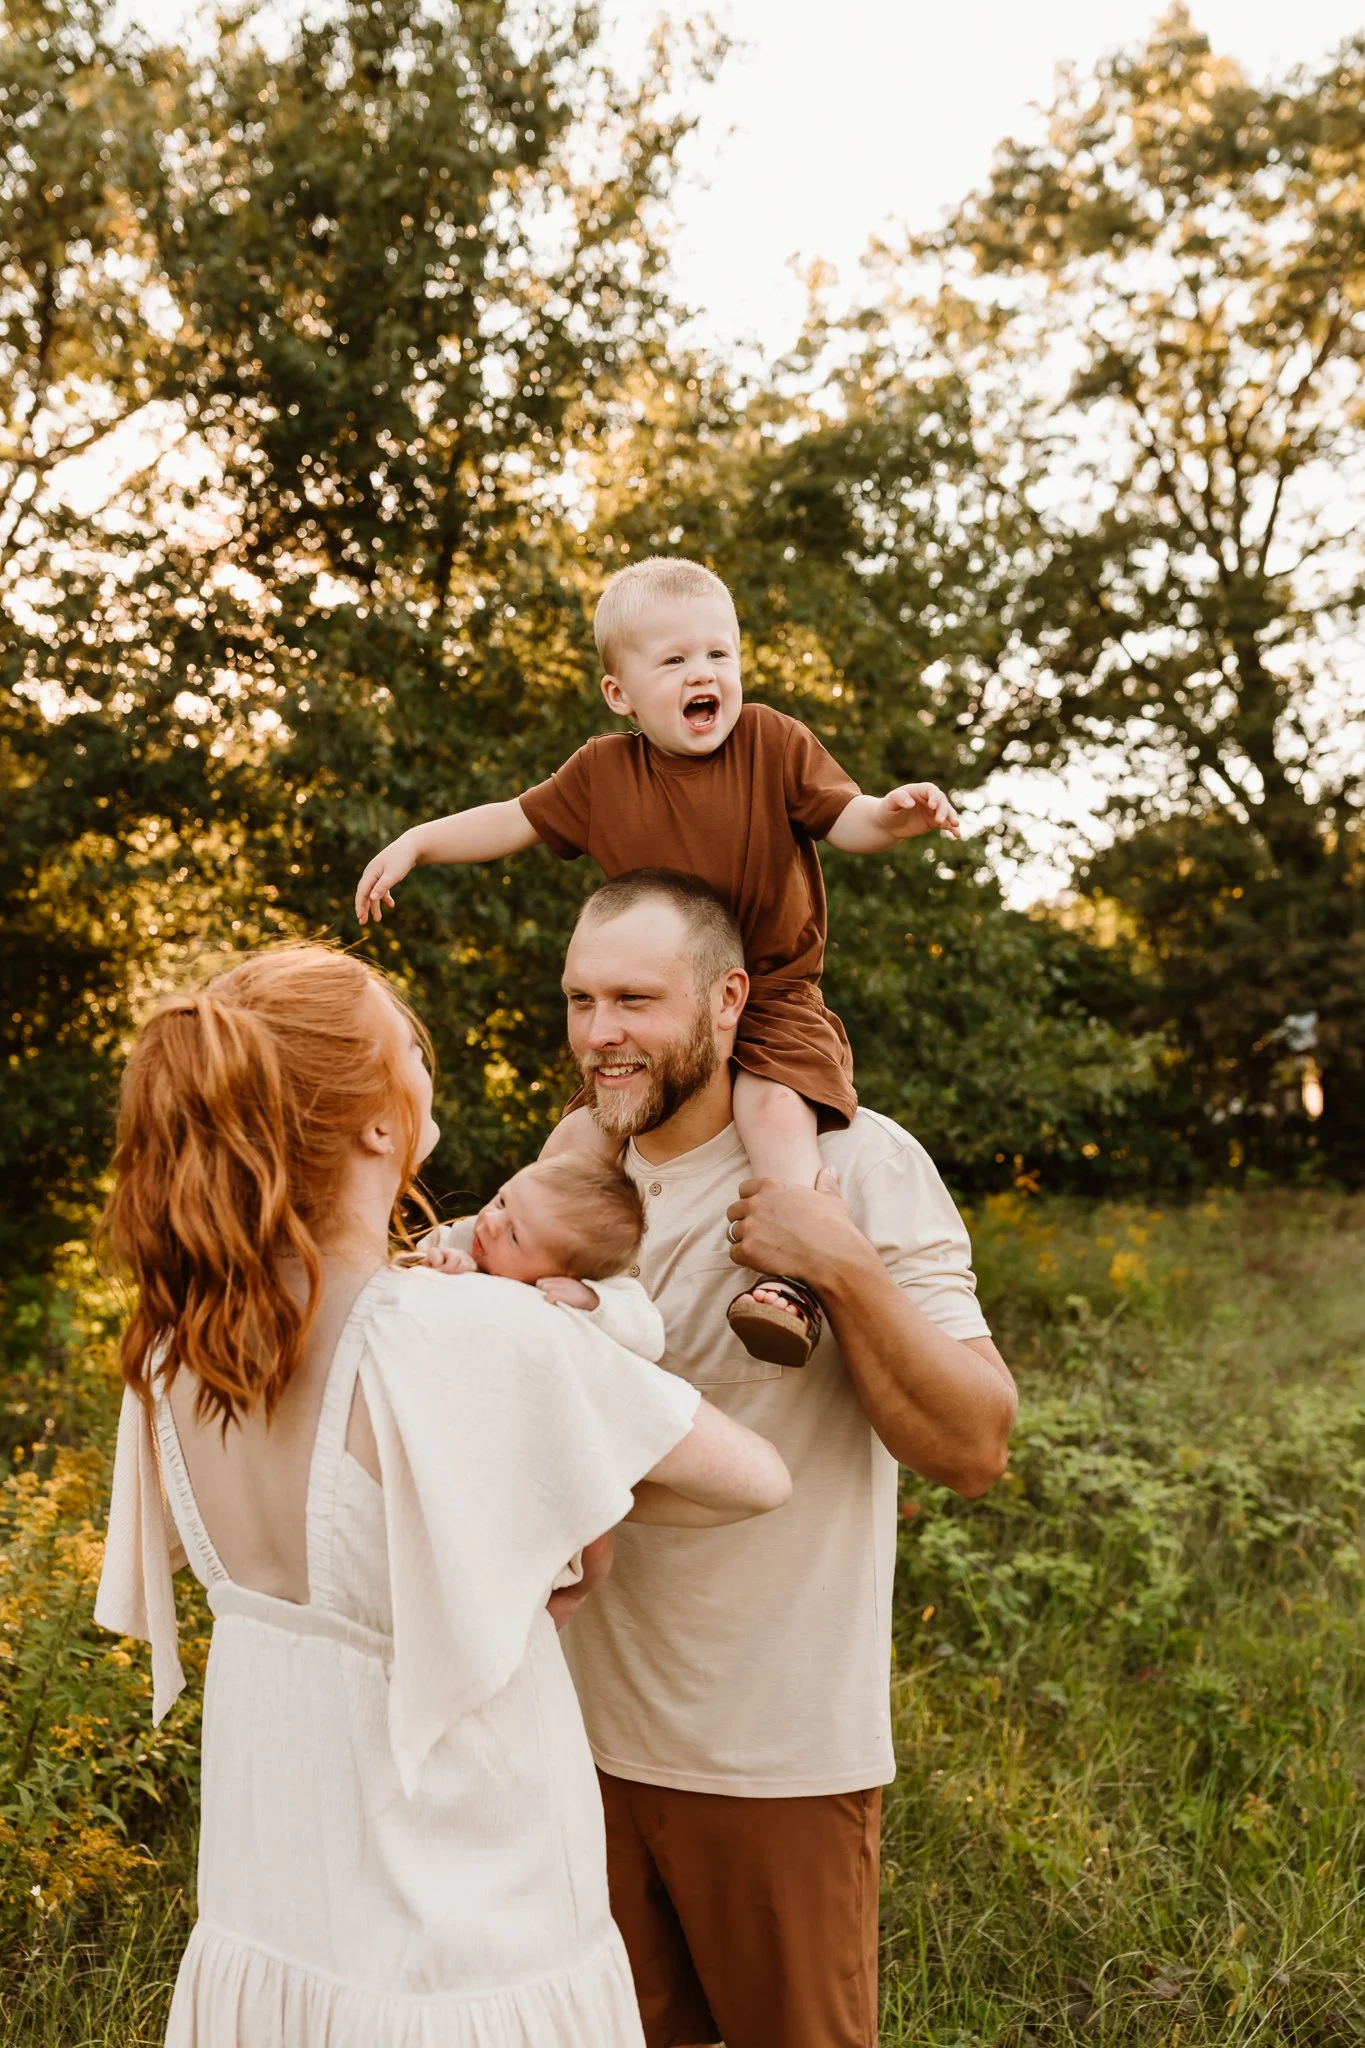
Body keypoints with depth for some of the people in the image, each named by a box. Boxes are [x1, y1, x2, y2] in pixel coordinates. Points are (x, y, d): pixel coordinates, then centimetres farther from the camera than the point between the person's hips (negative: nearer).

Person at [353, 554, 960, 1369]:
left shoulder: (774, 743, -5)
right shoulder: (603, 771, 2)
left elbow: (844, 819, -8)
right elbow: (515, 820, 13)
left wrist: (893, 815, -30)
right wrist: (417, 842, 7)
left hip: (773, 1003, -3)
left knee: (774, 1109, -32)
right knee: (577, 1140, -3)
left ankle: (794, 1278, -32)